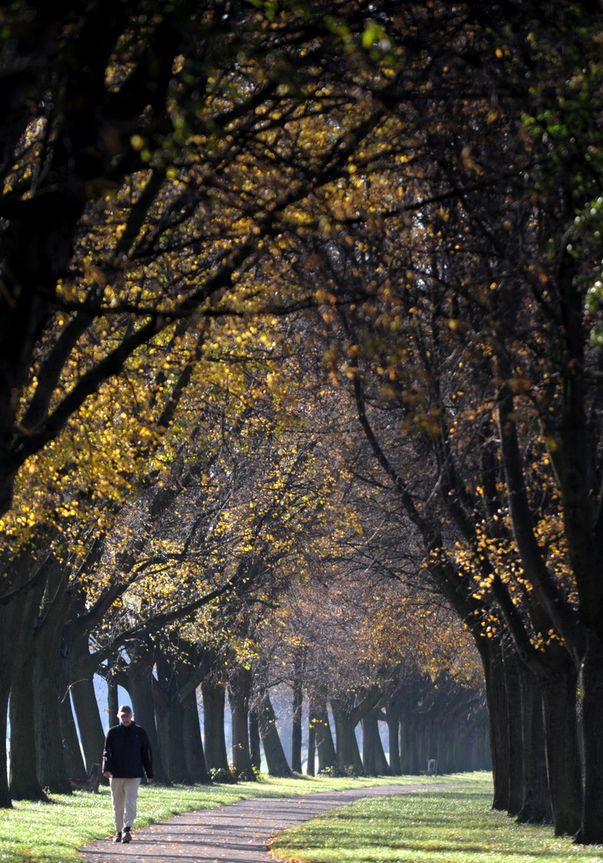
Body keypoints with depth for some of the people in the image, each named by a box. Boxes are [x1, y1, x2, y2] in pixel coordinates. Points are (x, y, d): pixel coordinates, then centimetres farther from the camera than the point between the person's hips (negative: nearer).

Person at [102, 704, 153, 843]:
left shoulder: (140, 732, 5)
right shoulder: (112, 732, 5)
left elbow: (146, 754, 9)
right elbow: (107, 752, 0)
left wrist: (149, 774, 8)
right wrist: (106, 768, -17)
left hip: (134, 775, -2)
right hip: (116, 775, 2)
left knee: (130, 802, -14)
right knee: (118, 805, 7)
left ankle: (127, 829, -22)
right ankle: (119, 831, 16)